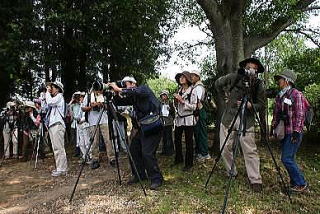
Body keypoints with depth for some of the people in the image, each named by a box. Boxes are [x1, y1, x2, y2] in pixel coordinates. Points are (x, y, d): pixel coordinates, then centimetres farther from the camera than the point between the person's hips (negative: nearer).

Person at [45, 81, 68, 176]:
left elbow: (50, 102, -16)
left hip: (57, 125, -10)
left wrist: (47, 92, -4)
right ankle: (60, 167, 15)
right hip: (52, 125, 10)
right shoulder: (54, 97, 24)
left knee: (59, 148, -11)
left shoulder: (59, 96, -1)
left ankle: (62, 169, -8)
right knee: (56, 148, 10)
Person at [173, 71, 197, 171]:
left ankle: (189, 163, 11)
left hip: (188, 119, -6)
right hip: (179, 118, 6)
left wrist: (182, 101, -16)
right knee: (177, 140, 11)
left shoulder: (192, 91, -5)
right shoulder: (179, 91, 12)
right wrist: (176, 101, -1)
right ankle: (178, 159, 30)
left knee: (188, 141, 0)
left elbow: (194, 107, -10)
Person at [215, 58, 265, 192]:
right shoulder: (233, 78, -2)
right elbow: (218, 84, 15)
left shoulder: (258, 85, -3)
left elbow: (261, 105, -2)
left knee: (250, 151, -5)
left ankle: (255, 180, 6)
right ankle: (231, 174, 25)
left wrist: (251, 105, -22)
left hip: (247, 120, -1)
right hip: (229, 118, 2)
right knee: (225, 150, 6)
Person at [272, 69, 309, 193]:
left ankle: (301, 184, 5)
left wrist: (296, 131, -18)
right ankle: (294, 183, 21)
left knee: (287, 158, -10)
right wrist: (273, 127, 15)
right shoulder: (279, 96, 14)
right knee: (289, 159, 10)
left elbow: (299, 114, -14)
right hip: (284, 132, 8)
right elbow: (276, 113, 19)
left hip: (293, 133, -7)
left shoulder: (296, 94, -8)